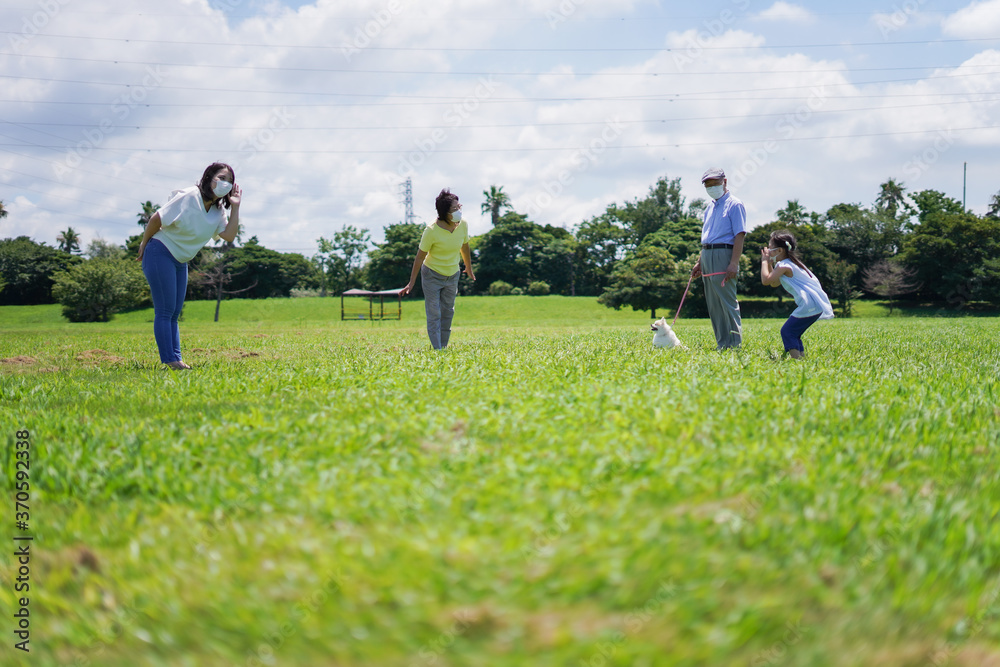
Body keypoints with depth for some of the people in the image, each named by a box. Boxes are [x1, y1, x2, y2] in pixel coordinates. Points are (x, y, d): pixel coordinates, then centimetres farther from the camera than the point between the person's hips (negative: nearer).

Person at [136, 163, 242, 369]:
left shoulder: (217, 211, 6)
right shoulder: (189, 197, -18)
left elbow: (229, 236, -7)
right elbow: (157, 219, -15)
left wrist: (235, 208, -11)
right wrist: (144, 245, -6)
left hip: (180, 262, 9)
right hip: (161, 253, -9)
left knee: (174, 313, 7)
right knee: (165, 311, -9)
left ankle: (176, 359, 7)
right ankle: (169, 360, -10)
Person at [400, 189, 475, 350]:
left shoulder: (463, 225, -11)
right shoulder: (431, 230, -24)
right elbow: (420, 257, -14)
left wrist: (469, 268, 22)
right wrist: (411, 283, -10)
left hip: (452, 276, 5)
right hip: (432, 275, -5)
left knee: (448, 314, 9)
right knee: (434, 315, -6)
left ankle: (444, 348, 17)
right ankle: (437, 350, -5)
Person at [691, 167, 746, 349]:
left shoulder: (734, 205, -4)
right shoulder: (710, 208, 22)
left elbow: (739, 235, -12)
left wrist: (734, 263, -21)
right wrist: (699, 262, 20)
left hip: (723, 255, -9)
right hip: (707, 256, 9)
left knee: (727, 301, -9)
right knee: (713, 304, 8)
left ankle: (734, 345, -7)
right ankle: (721, 344, 13)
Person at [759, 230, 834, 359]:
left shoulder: (784, 266, -8)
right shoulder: (790, 264, 23)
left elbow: (766, 280, -18)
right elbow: (773, 284, 29)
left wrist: (764, 261, -4)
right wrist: (769, 264, 22)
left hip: (809, 305, -10)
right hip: (816, 305, 10)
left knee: (787, 331, -11)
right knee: (793, 333, 17)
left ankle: (796, 358, -20)